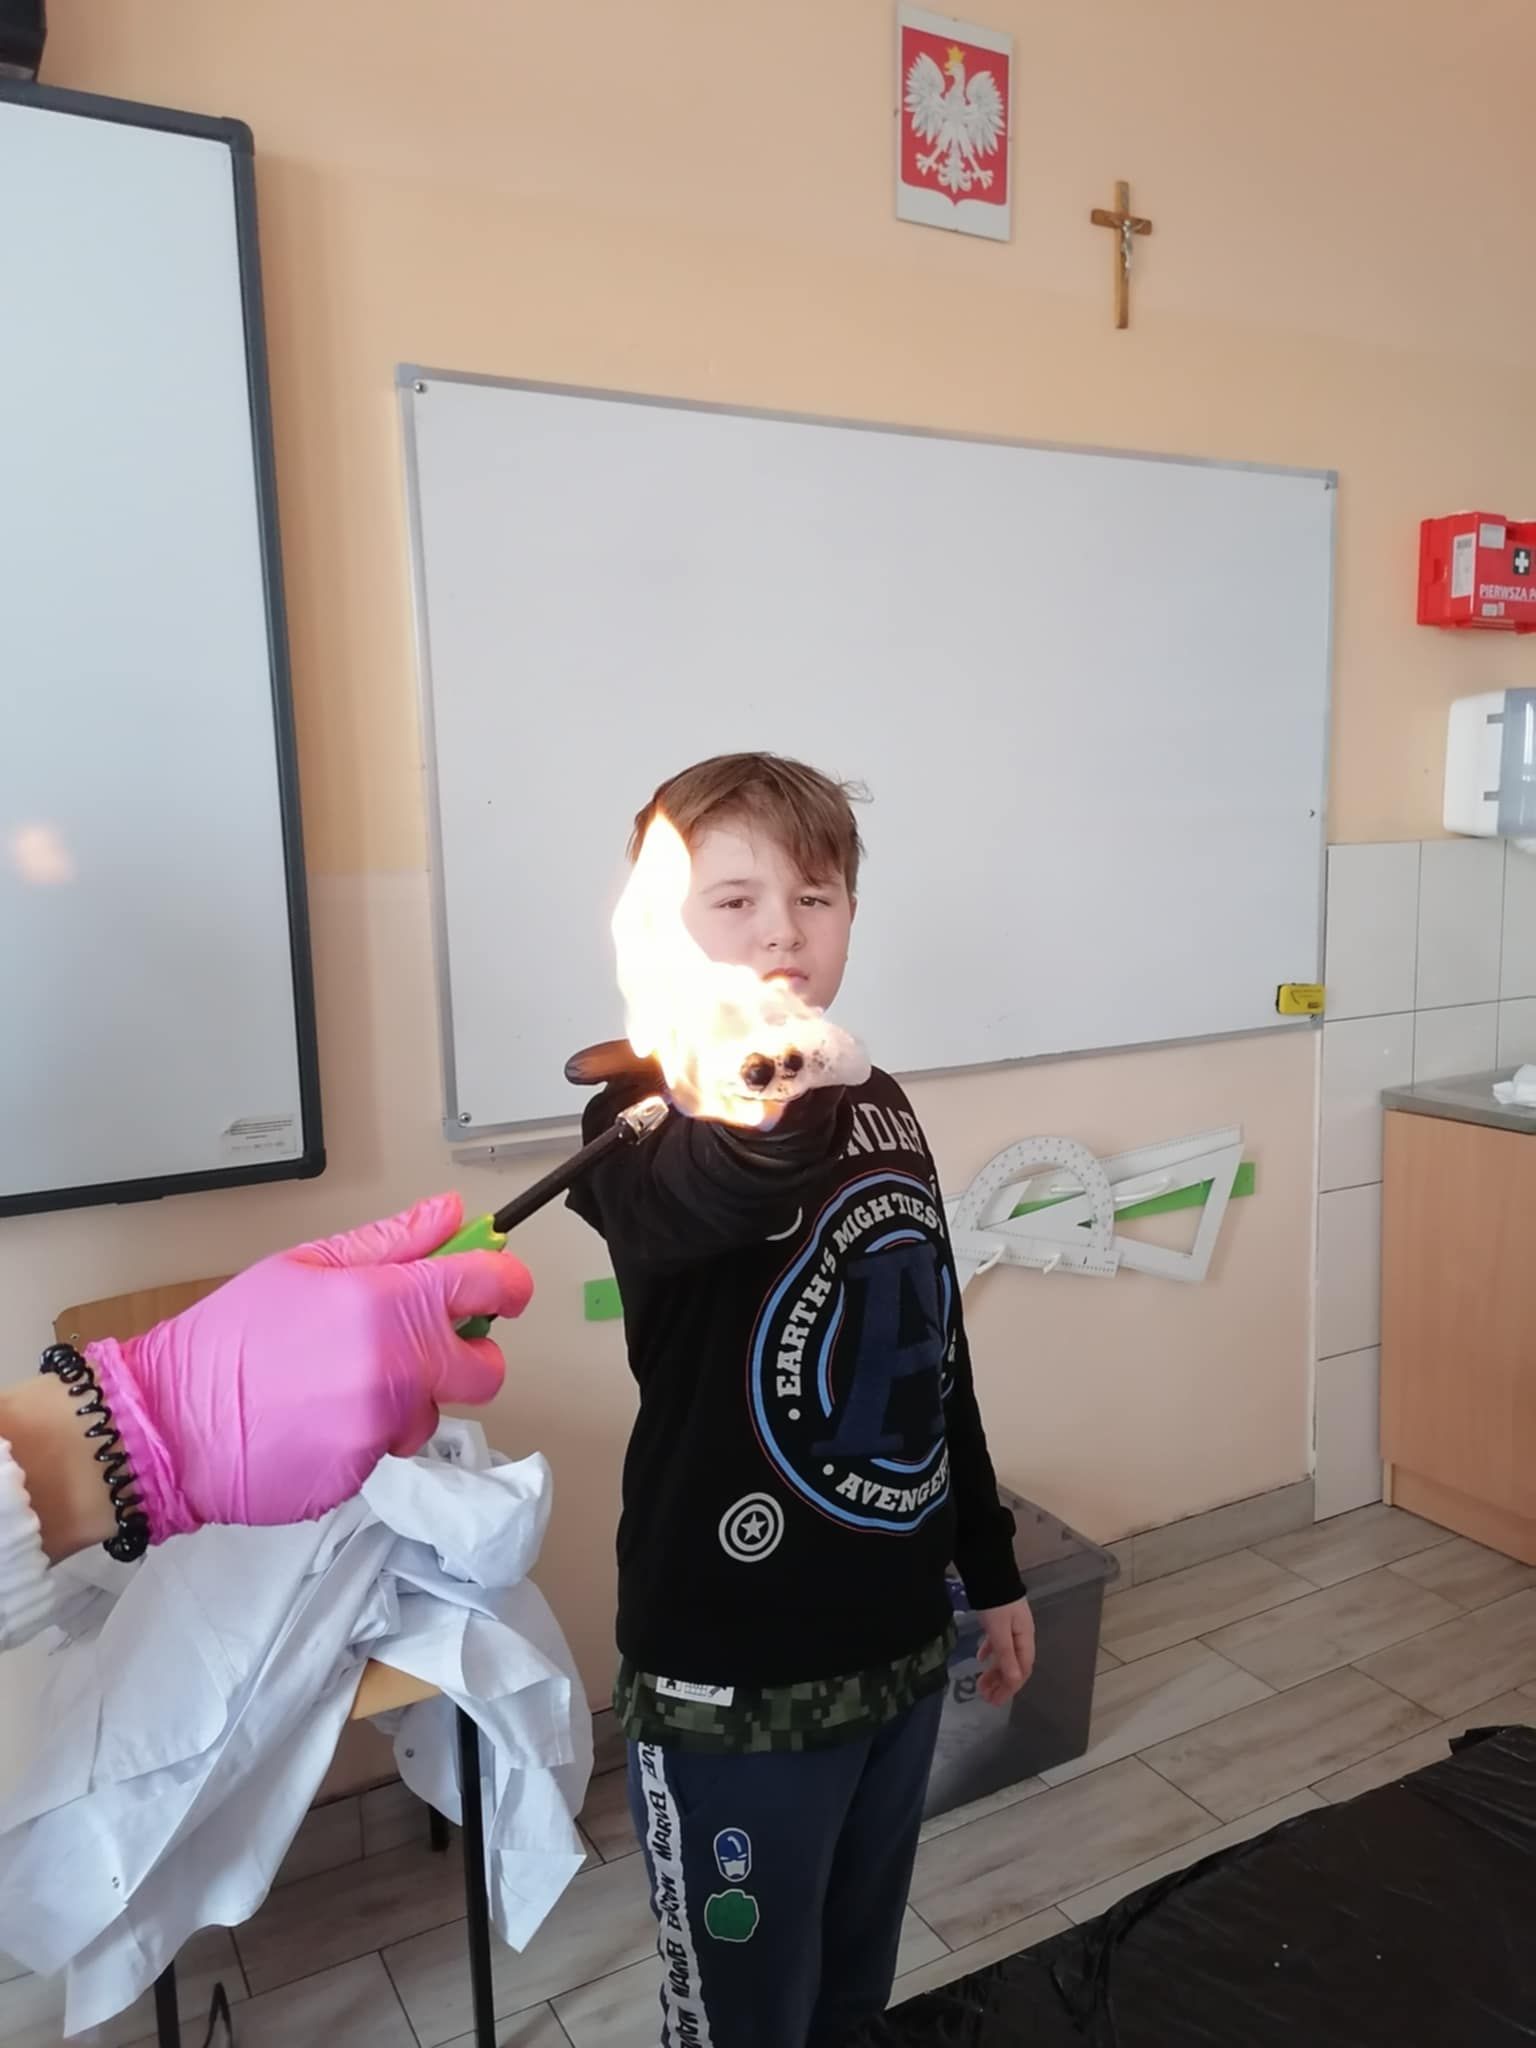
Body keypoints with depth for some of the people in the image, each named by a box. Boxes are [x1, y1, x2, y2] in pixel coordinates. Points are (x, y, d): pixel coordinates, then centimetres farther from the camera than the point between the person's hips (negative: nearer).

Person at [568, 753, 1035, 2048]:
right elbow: (678, 1206, -44)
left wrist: (991, 1568, 17)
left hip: (900, 1644, 6)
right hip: (735, 1678, -6)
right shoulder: (652, 1117, -18)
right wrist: (763, 1113, -66)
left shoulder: (874, 1104, 2)